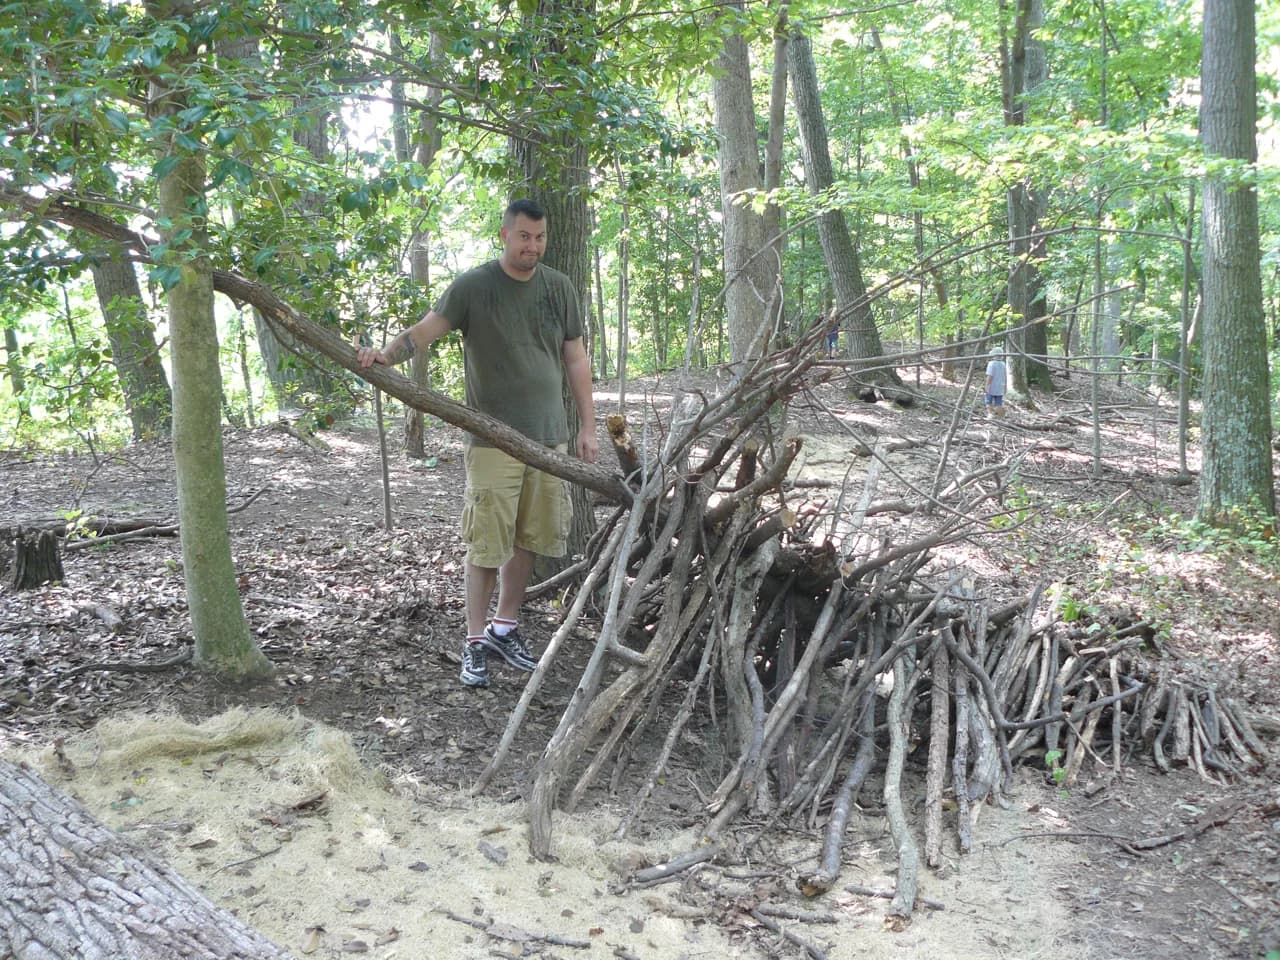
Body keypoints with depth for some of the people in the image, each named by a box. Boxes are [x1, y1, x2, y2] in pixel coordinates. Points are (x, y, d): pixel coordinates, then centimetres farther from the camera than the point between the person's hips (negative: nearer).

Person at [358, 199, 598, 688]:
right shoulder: (474, 286, -4)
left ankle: (505, 626, 26)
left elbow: (576, 360, 12)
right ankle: (476, 640, 8)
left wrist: (588, 427, 9)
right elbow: (427, 329, -13)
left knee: (530, 537, 10)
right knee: (487, 542, -4)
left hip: (549, 436, 4)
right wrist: (386, 354, -33)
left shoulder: (559, 288, 8)